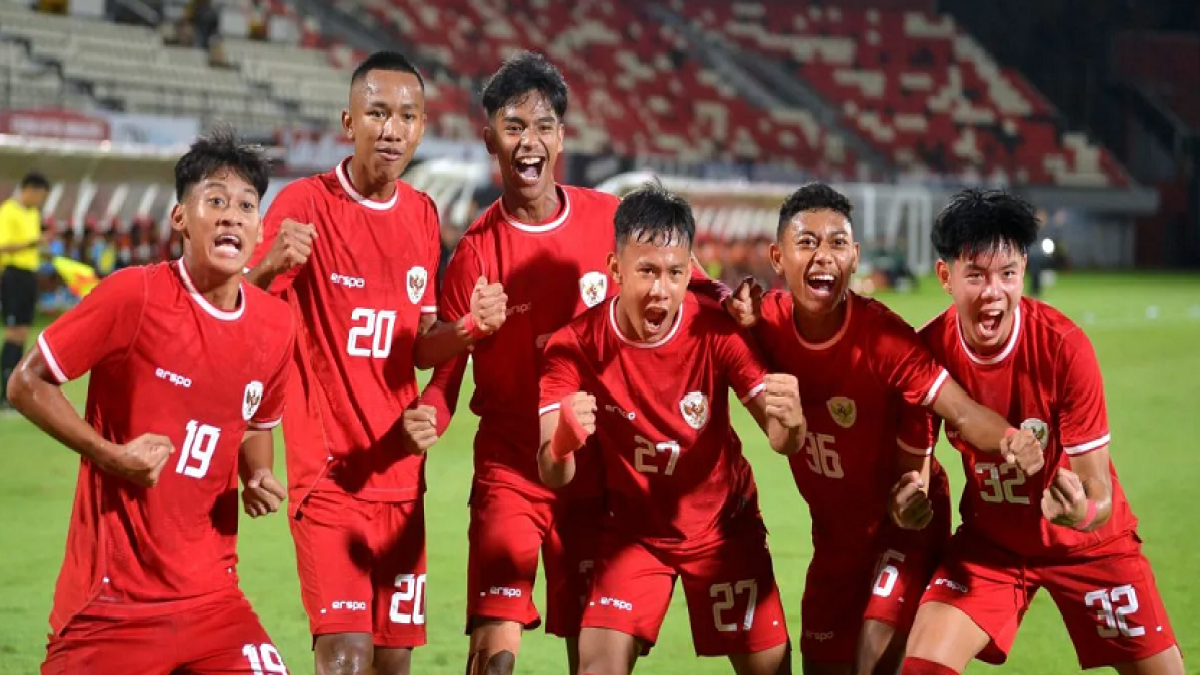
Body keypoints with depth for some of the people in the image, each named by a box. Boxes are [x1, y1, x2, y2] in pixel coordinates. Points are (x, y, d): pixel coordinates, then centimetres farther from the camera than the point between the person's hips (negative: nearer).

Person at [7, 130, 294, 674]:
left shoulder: (276, 326, 3)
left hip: (211, 595, 4)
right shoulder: (133, 295, -12)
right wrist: (109, 455, -16)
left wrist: (258, 478, 1)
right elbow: (27, 384, -5)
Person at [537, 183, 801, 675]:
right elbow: (554, 476, -25)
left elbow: (783, 442, -23)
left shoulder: (717, 330, -20)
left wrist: (789, 421, -48)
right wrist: (562, 441, -50)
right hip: (633, 526, -1)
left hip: (723, 523, 1)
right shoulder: (575, 346, -20)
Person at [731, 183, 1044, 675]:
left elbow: (961, 412, -34)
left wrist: (1008, 437, -56)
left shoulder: (885, 338, -27)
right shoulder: (766, 320, -13)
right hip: (834, 533, 5)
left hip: (903, 525, -5)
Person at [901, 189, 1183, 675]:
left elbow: (1099, 493, -22)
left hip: (1085, 542, -1)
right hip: (990, 538, 1)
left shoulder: (1064, 346, -25)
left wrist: (1082, 512, -44)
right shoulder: (928, 350, -17)